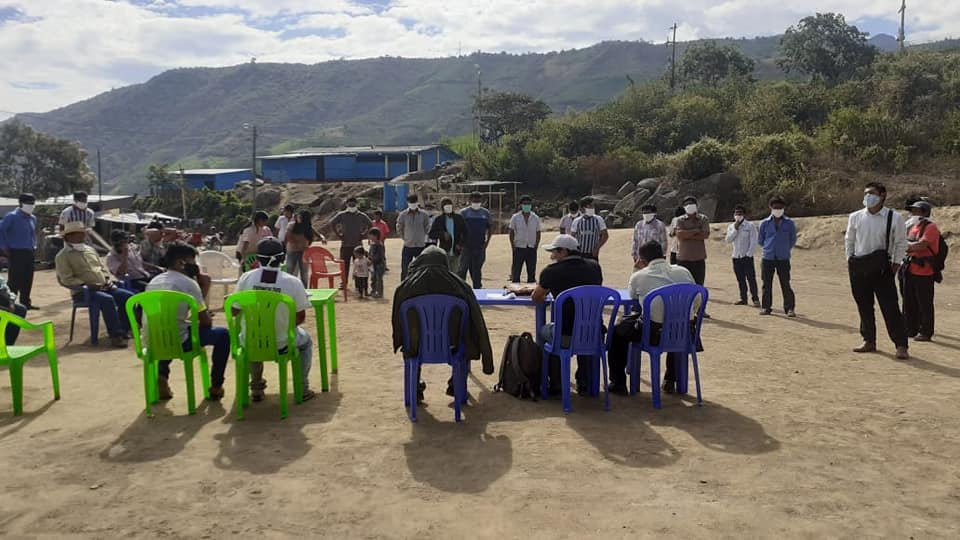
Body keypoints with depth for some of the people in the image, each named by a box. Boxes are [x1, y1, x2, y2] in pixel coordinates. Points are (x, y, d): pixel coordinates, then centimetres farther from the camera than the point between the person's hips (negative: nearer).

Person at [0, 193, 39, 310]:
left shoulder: (33, 218, 12)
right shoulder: (12, 217, -8)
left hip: (29, 253, 6)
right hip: (16, 253, -6)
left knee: (28, 279, 9)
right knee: (15, 279, -5)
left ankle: (26, 302, 19)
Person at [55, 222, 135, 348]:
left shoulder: (90, 250, 21)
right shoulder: (63, 256, -1)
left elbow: (102, 268, 26)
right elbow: (66, 280, -10)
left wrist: (109, 279, 4)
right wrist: (88, 285, -19)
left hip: (105, 287, 7)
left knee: (128, 296, -14)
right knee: (107, 300, -35)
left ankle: (123, 329, -6)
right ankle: (115, 335, -30)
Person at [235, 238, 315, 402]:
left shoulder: (246, 278, -11)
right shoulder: (293, 282, -15)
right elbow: (301, 317, -6)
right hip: (281, 342, -2)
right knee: (305, 341, 31)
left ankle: (256, 387, 44)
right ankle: (302, 388, 30)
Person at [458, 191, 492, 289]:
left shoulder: (486, 213, 9)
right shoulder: (464, 212, 1)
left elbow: (490, 228, 13)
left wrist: (487, 241, 2)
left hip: (480, 247, 3)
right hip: (466, 247, -2)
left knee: (477, 270, 9)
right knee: (463, 268, -5)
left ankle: (477, 288, 17)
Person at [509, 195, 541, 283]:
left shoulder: (536, 218, 5)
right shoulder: (515, 217, 0)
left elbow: (538, 234, 9)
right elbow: (511, 233, 3)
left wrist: (536, 246, -1)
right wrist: (513, 247, -5)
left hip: (531, 249, 2)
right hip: (519, 248, -2)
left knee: (532, 273, 7)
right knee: (516, 273, 0)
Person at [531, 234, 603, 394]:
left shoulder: (551, 271, -8)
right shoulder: (594, 267, 3)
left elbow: (536, 299, 5)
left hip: (565, 335, -4)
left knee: (544, 331, 29)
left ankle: (556, 384, 30)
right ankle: (585, 383, 40)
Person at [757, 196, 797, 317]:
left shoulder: (789, 223, 3)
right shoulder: (765, 223, 5)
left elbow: (793, 240, 12)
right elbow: (760, 240, 15)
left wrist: (785, 249, 12)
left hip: (783, 259, -1)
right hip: (768, 258, 1)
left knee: (785, 284, -3)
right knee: (767, 284, 6)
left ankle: (789, 308, 3)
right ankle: (766, 307, 14)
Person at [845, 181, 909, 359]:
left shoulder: (894, 218, -5)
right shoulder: (855, 217, 3)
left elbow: (901, 243, 1)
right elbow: (849, 240, 14)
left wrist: (896, 263, -4)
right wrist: (850, 259, 8)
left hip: (882, 268, -3)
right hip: (859, 268, 4)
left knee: (890, 307, -5)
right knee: (864, 306, 11)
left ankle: (901, 345, 1)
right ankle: (869, 341, 23)